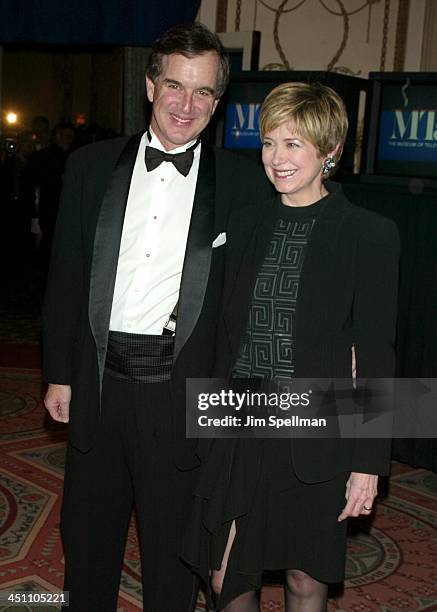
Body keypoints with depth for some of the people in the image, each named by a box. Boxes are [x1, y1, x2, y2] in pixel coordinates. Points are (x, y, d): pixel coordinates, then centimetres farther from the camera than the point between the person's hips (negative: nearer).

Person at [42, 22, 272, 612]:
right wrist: (59, 374, 7)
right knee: (88, 532, 20)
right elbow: (65, 277, 7)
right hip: (99, 381, 3)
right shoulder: (90, 166, 4)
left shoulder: (245, 181, -3)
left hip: (183, 390, -2)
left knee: (173, 539, 14)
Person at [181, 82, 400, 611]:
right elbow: (227, 332, 11)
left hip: (314, 438, -3)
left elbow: (375, 356, -6)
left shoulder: (370, 235, -6)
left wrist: (368, 462, -7)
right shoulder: (244, 224, 6)